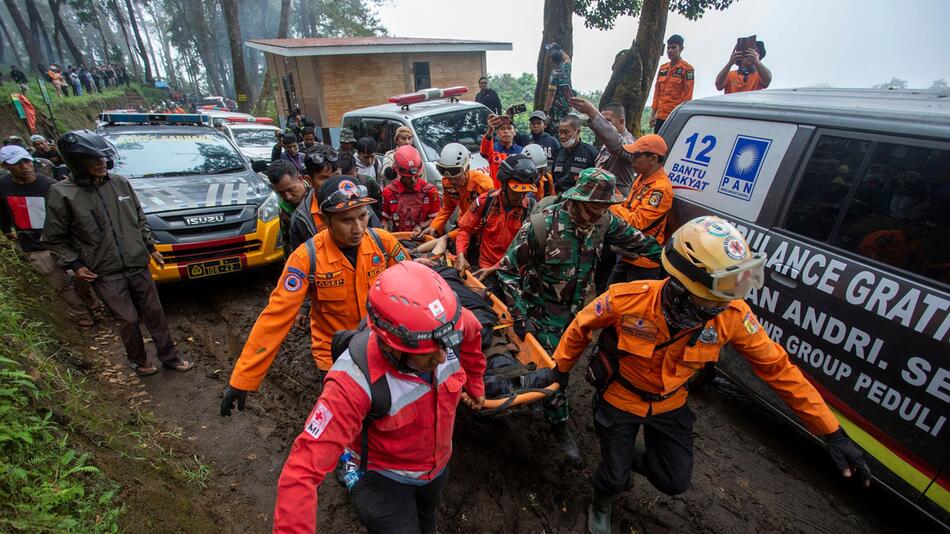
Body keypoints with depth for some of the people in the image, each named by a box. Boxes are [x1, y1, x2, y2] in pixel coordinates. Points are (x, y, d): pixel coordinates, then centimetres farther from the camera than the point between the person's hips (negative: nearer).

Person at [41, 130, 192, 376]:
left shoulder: (120, 183, 0)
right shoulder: (62, 194, -9)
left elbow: (140, 220, 12)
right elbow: (54, 238, 1)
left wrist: (151, 248, 12)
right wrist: (74, 264, -7)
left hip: (139, 266, 3)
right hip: (105, 274, -3)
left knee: (155, 313, 11)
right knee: (129, 319, 6)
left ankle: (169, 357, 26)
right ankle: (138, 362, 30)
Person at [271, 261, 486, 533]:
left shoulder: (445, 327, -29)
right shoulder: (355, 382, -41)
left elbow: (472, 329, -4)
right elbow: (302, 470, -39)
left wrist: (474, 384, 7)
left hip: (438, 465, 5)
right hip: (382, 477, -5)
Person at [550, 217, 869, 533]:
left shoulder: (732, 315, -25)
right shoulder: (629, 300, -35)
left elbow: (777, 367, -11)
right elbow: (580, 328, -16)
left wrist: (833, 433, -8)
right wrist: (560, 369, -3)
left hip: (669, 404, 4)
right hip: (621, 399, -3)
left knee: (675, 482, 11)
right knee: (615, 478, 6)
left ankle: (630, 456, 44)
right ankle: (600, 507, 44)